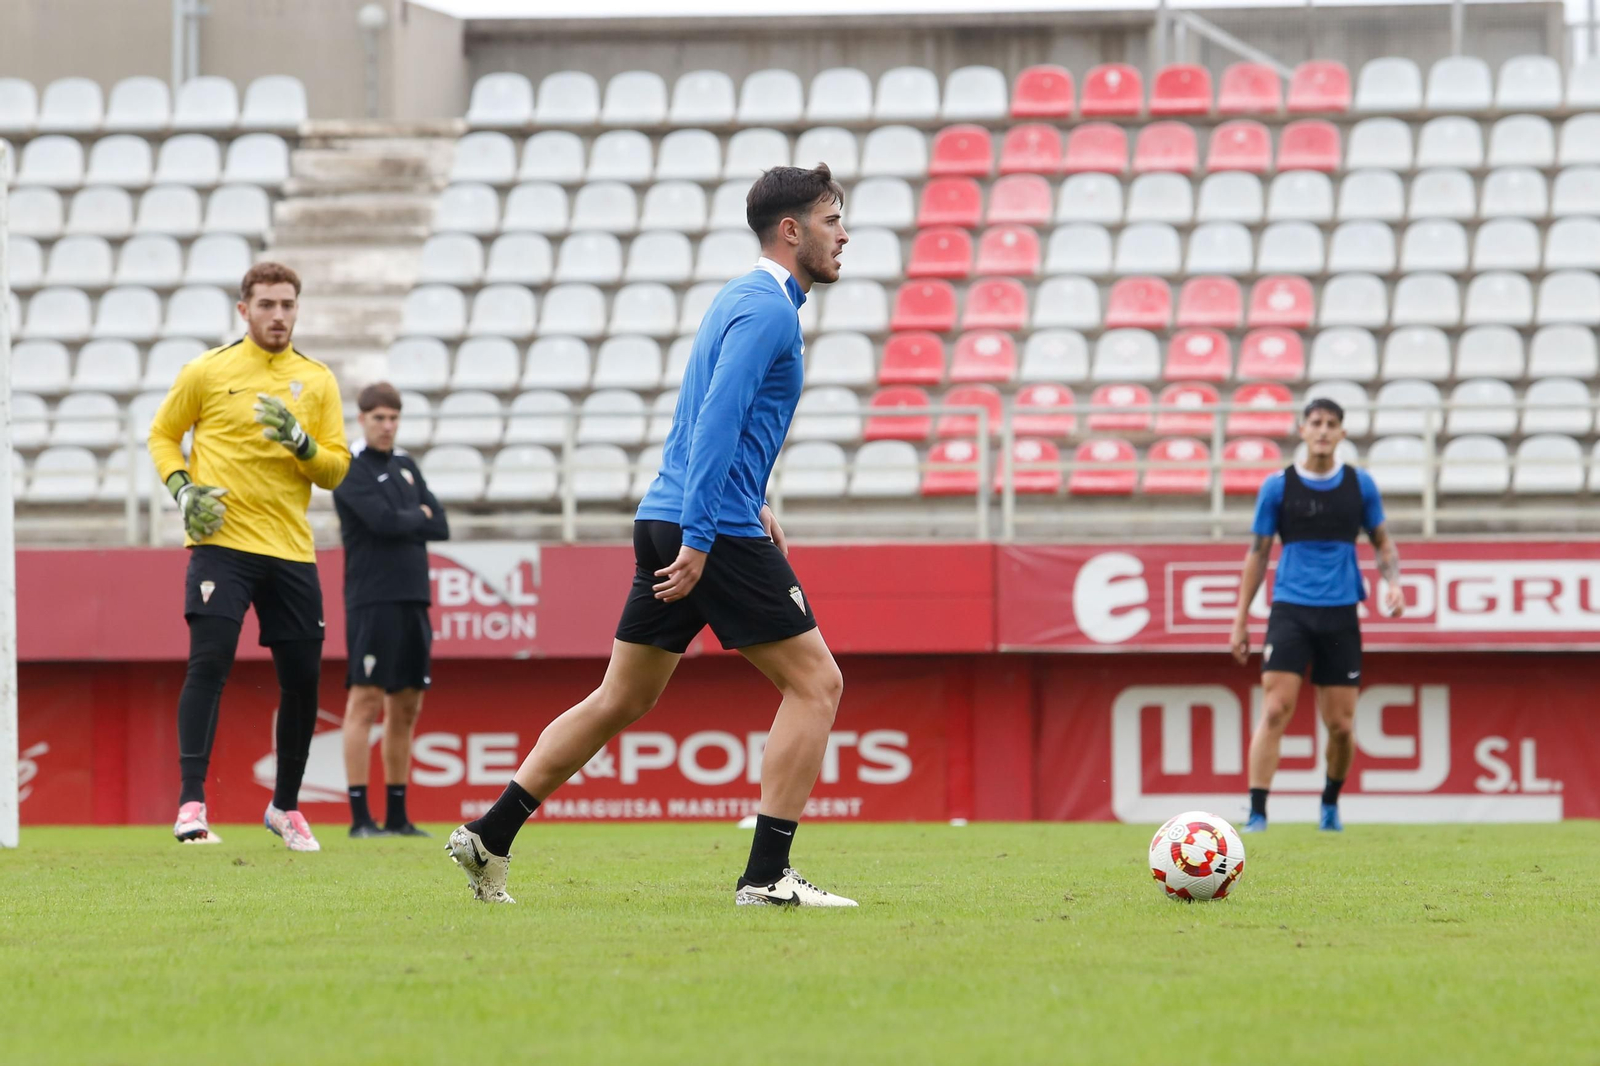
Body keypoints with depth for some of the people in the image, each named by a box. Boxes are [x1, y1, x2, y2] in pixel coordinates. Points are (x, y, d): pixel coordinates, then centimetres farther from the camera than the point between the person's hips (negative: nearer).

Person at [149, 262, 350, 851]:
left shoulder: (318, 381, 9)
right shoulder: (207, 371, 2)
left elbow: (335, 470, 7)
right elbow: (162, 435, 12)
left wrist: (301, 443, -13)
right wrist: (182, 489, -6)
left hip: (291, 551, 3)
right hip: (222, 542, -3)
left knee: (302, 679, 5)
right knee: (208, 663, -17)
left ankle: (286, 806, 22)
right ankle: (191, 804, -17)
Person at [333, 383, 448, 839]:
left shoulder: (407, 468, 18)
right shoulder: (353, 470, -3)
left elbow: (441, 527, 9)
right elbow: (384, 520, -16)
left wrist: (402, 523, -5)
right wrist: (419, 517, 1)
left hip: (413, 601, 7)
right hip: (372, 601, -7)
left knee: (406, 708, 8)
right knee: (366, 702, -9)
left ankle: (397, 816, 12)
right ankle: (359, 816, -11)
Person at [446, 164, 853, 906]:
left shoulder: (745, 298, 20)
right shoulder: (767, 310, -12)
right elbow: (718, 420, -22)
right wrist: (700, 534, -25)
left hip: (669, 524, 10)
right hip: (717, 530, -10)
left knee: (619, 701, 13)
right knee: (815, 683, -4)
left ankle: (489, 837, 12)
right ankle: (767, 874, -8)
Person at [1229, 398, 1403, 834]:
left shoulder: (1360, 484, 6)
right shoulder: (1278, 486, 3)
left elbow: (1382, 541, 17)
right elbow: (1258, 552, 9)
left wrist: (1392, 581, -3)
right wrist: (1241, 618, 6)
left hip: (1340, 615, 1)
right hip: (1290, 612, -1)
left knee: (1340, 724, 3)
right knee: (1276, 711, -15)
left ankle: (1331, 802, 28)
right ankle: (1257, 812, -14)